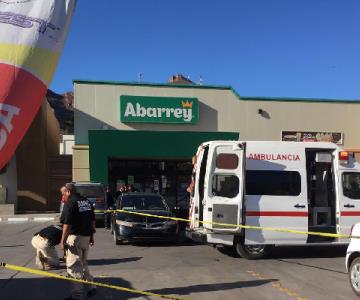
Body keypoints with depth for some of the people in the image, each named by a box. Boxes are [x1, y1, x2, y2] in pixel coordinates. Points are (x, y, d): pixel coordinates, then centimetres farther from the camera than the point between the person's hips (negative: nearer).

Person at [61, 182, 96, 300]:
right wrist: (92, 235, 21)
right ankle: (90, 288, 23)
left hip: (75, 237, -8)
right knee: (83, 263, 20)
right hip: (86, 236, 8)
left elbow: (67, 224, -18)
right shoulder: (87, 201, 11)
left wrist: (63, 240, -12)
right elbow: (92, 221, 15)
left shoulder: (70, 203, -13)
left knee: (73, 266, -3)